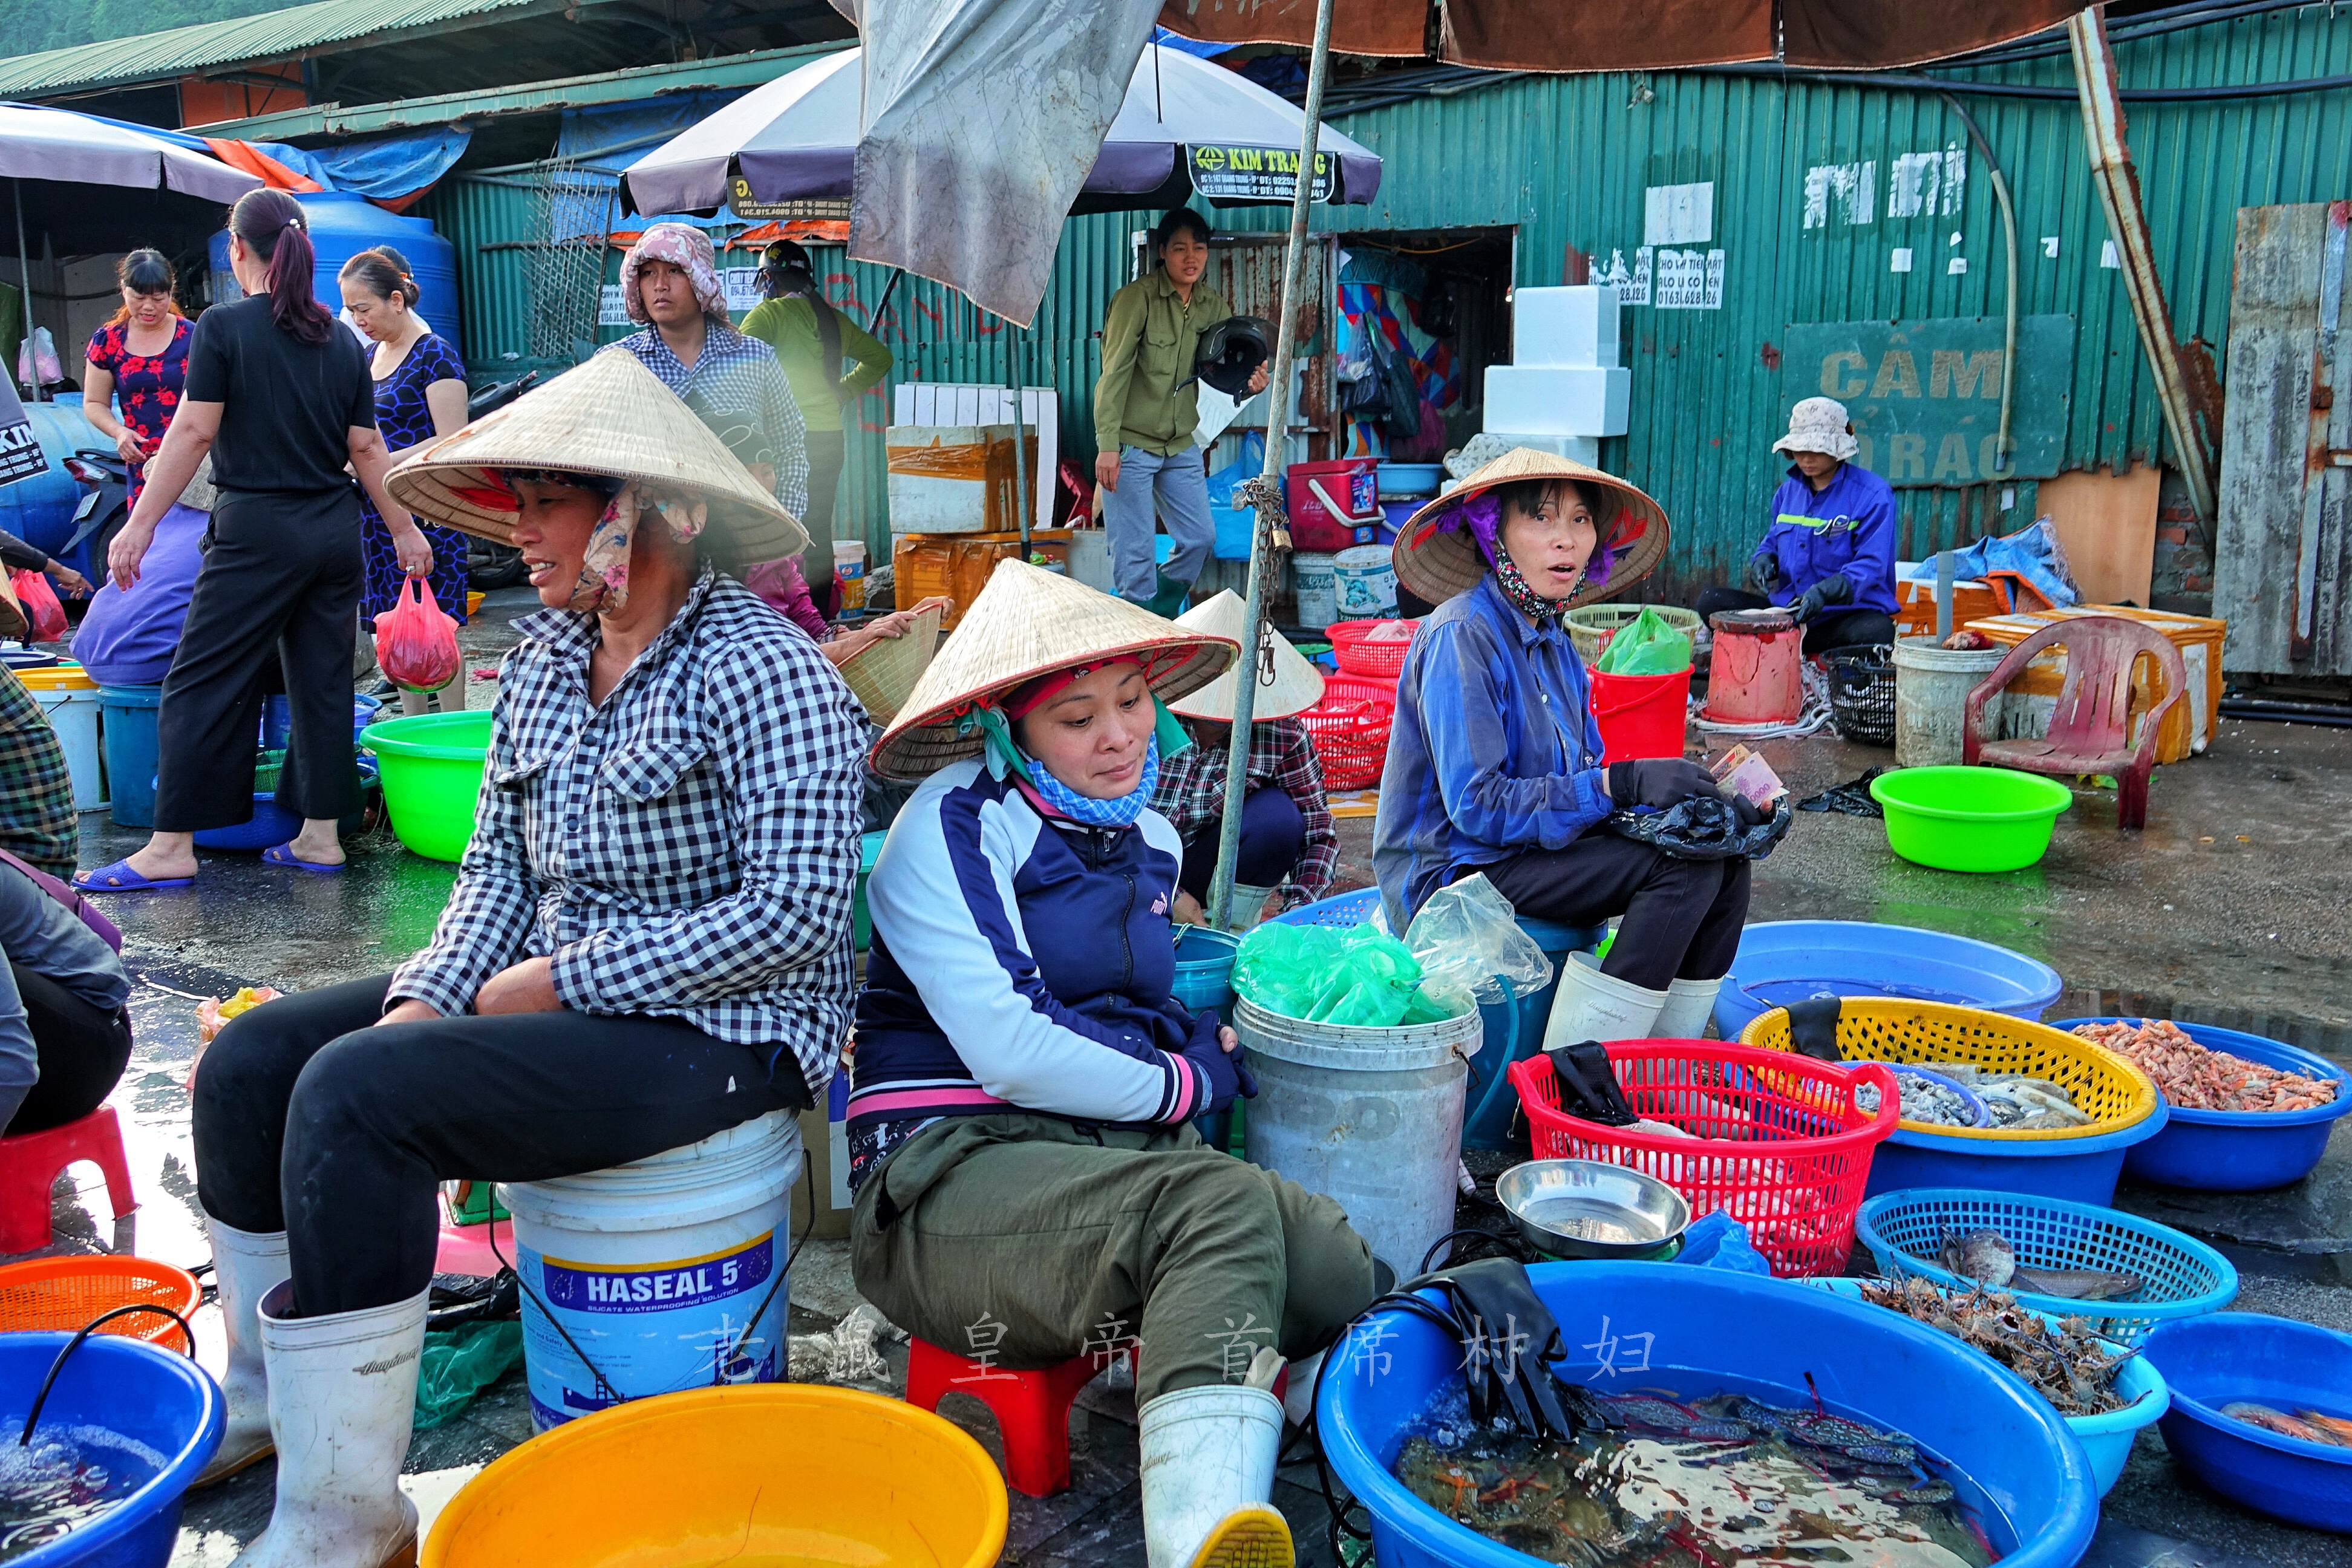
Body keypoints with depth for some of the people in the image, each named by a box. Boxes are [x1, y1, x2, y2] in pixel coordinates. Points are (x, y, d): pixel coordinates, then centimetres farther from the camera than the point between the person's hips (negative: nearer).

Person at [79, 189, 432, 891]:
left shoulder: (223, 327, -5)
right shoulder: (341, 341, 9)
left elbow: (194, 432, -10)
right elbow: (366, 447, 8)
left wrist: (140, 524, -7)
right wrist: (404, 530, 15)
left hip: (256, 528, -5)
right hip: (336, 531, 5)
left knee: (202, 682, 0)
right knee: (322, 680, 10)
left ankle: (172, 847, 1)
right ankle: (320, 835, 13)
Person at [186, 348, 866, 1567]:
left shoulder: (761, 672, -17)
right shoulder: (545, 656, 9)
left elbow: (797, 913, -24)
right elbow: (497, 858, 13)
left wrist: (563, 982, -18)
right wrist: (431, 998, -5)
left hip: (717, 1026, -9)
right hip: (557, 993, 9)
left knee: (358, 1093, -25)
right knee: (251, 1060, 2)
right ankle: (264, 1399, 22)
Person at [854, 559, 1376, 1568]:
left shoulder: (1150, 841, 17)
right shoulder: (953, 826, -6)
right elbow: (1008, 1052, -15)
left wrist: (1193, 1036, 10)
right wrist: (1182, 1083, -3)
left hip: (1117, 1155, 7)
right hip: (951, 1173, -6)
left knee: (1338, 1270, -22)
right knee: (1224, 1204, -35)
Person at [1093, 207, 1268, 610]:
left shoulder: (1214, 305, 5)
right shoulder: (1137, 298, -13)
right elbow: (1115, 372, -16)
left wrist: (1250, 383, -17)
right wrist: (1107, 446, -21)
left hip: (1182, 444, 6)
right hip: (1131, 443, -6)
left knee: (1201, 538, 8)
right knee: (1135, 553, -5)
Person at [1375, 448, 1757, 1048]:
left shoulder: (1551, 639, 12)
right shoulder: (1463, 636, -16)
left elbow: (1576, 777, 10)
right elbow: (1476, 805, -23)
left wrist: (1688, 796, -9)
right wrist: (1620, 784, -25)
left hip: (1536, 849, 9)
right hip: (1450, 873, -9)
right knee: (1687, 866, -19)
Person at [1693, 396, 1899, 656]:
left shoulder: (1873, 495, -6)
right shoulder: (1789, 490, 14)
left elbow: (1872, 565, -13)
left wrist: (1825, 592, -30)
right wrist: (1764, 559, -1)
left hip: (1848, 613, -5)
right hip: (1786, 610, 6)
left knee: (1878, 633, -40)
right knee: (1711, 601, -13)